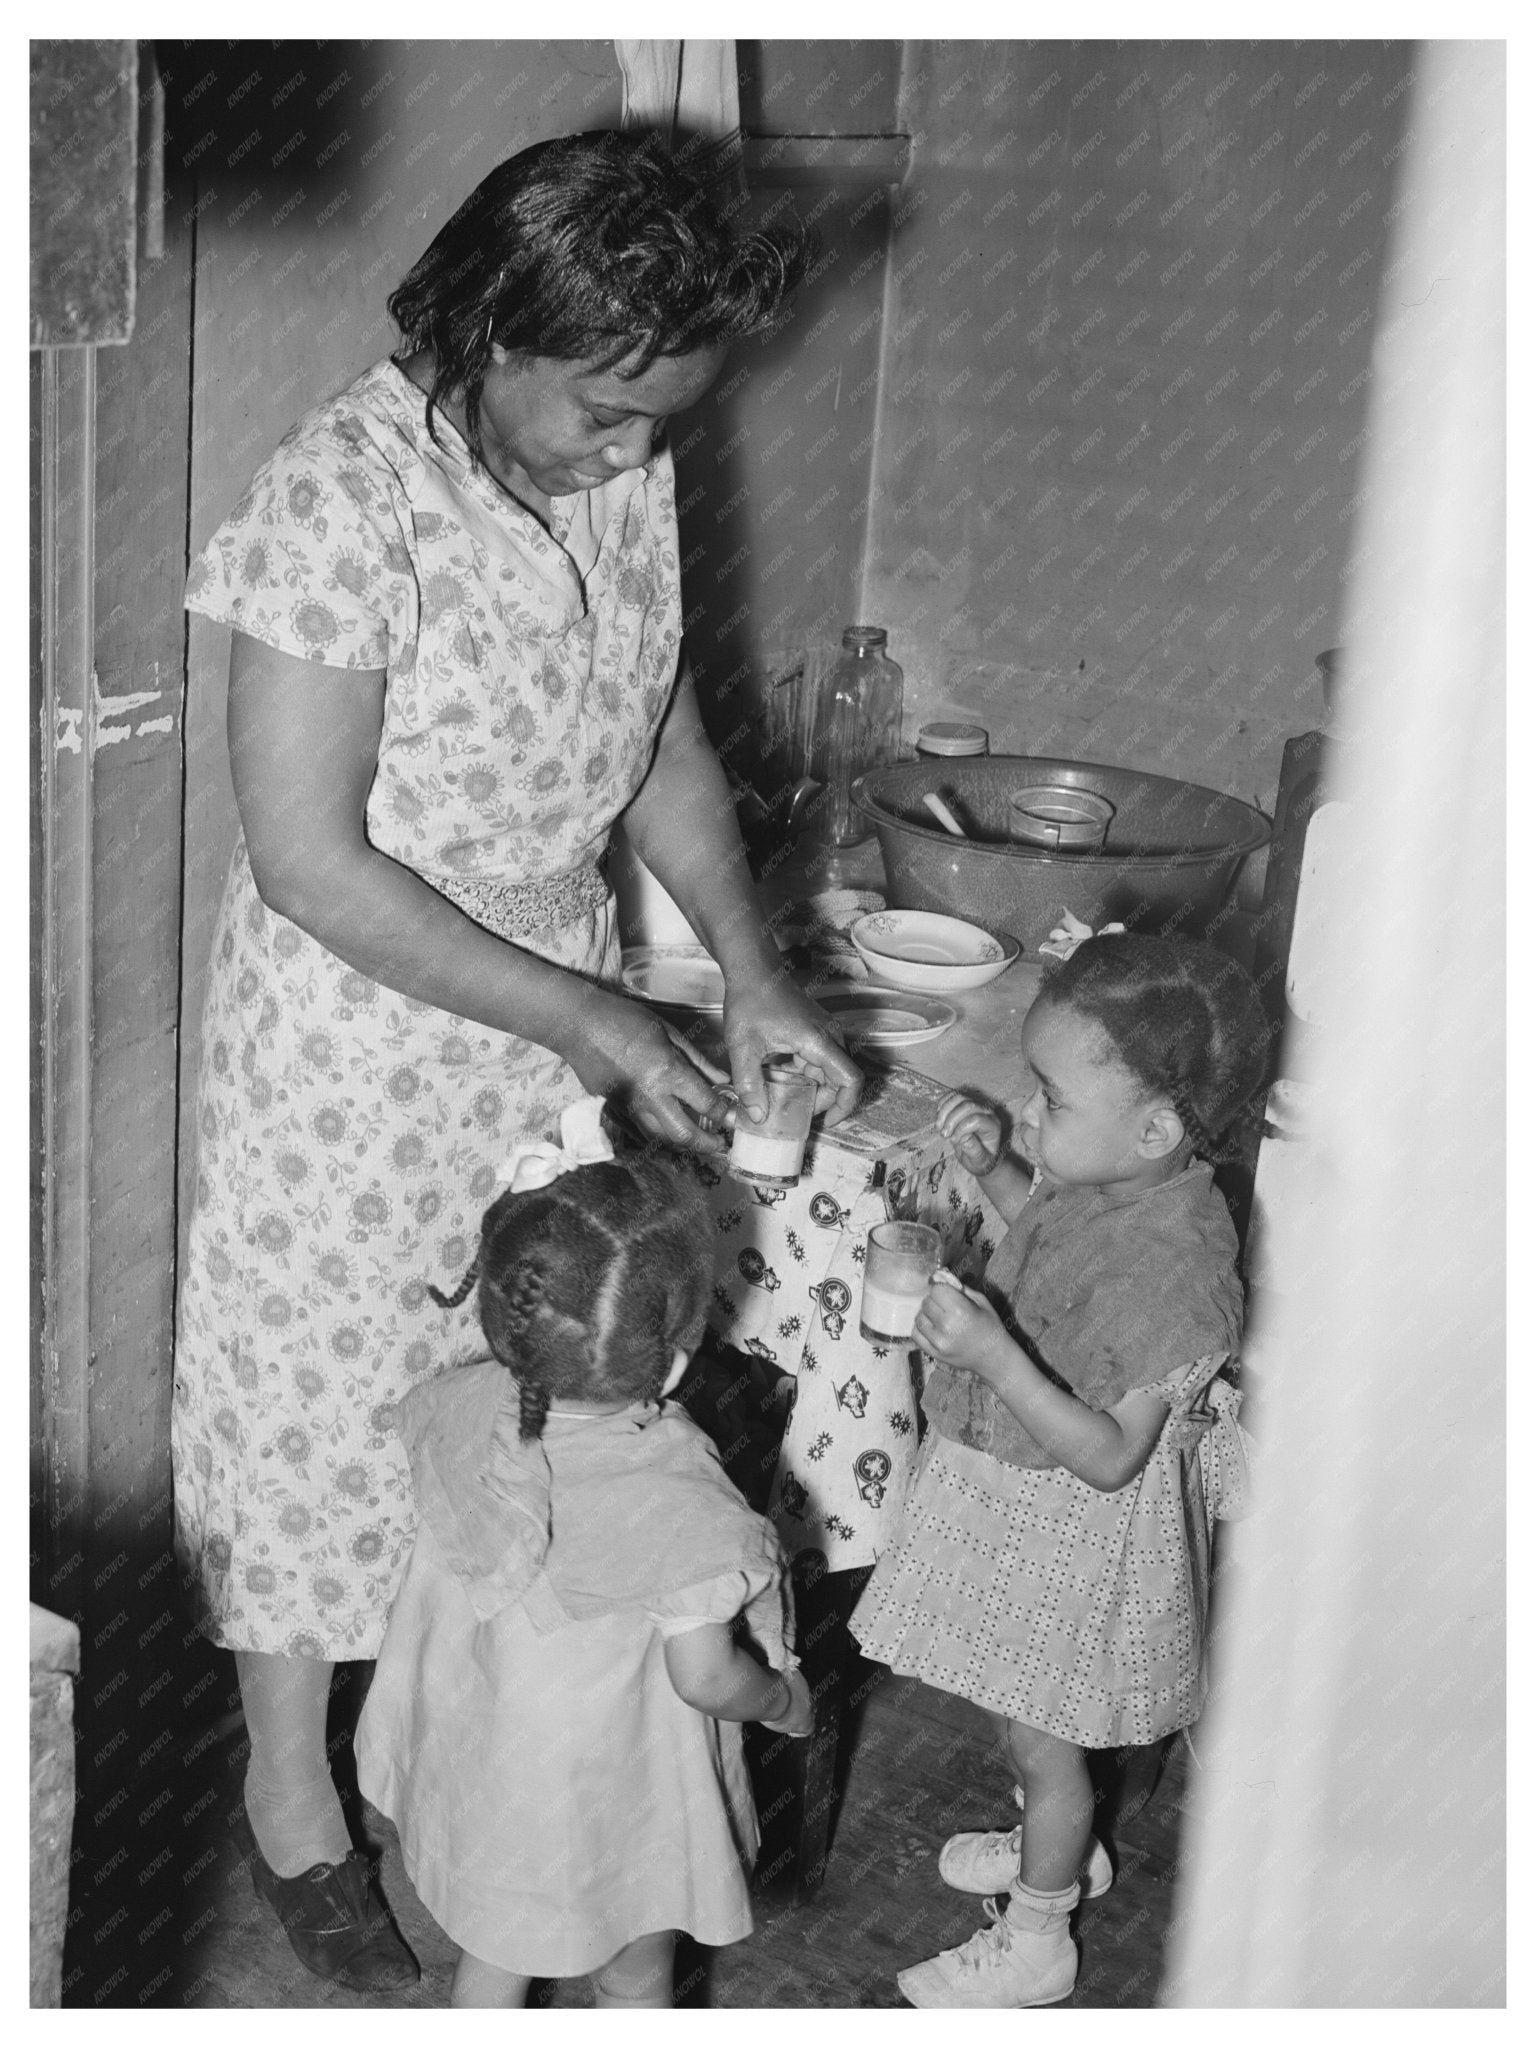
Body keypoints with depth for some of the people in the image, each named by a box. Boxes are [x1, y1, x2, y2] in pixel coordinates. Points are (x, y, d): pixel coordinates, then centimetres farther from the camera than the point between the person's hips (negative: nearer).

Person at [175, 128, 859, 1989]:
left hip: (559, 1013, 6)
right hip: (354, 1032, -6)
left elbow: (663, 741, 7)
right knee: (322, 1396, 10)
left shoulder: (626, 474, -4)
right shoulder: (340, 498, -25)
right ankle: (294, 1798, 31)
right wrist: (592, 1023, -23)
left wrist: (751, 976, -7)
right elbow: (306, 860, -25)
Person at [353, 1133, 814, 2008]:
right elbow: (704, 1676, -26)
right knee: (635, 1978, 24)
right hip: (613, 1798, -4)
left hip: (481, 1769, 5)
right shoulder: (678, 1500, -34)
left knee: (494, 1955, 29)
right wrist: (785, 1697, -4)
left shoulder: (462, 1411, -21)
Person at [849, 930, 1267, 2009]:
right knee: (1017, 1712, 29)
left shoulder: (1173, 1267, -36)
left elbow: (1109, 1454, -30)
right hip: (1014, 1489, 8)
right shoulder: (1110, 1176, -12)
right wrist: (995, 1167, -4)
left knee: (1041, 1740, 15)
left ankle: (1034, 1943, 38)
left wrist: (994, 1356, -41)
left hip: (1076, 1528, -8)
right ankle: (1062, 1849, 55)